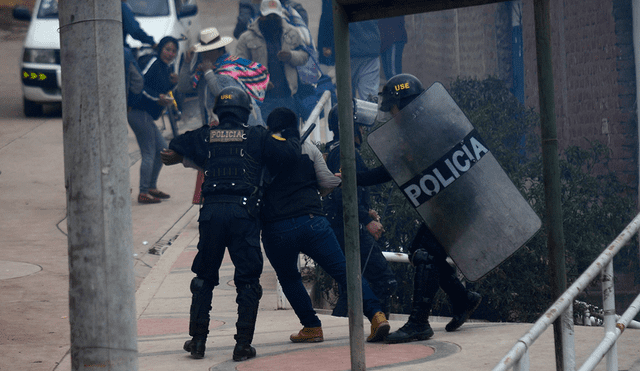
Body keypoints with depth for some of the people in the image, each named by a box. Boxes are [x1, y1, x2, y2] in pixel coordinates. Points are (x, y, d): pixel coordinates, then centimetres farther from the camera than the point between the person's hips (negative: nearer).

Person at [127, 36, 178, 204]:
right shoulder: (154, 63, -13)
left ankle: (152, 187, 25)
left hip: (146, 115, 10)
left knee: (162, 149, 16)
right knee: (149, 153, -9)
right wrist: (157, 98, -23)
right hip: (139, 112, -10)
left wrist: (172, 83, 5)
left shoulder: (166, 68, 16)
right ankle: (143, 193, -6)